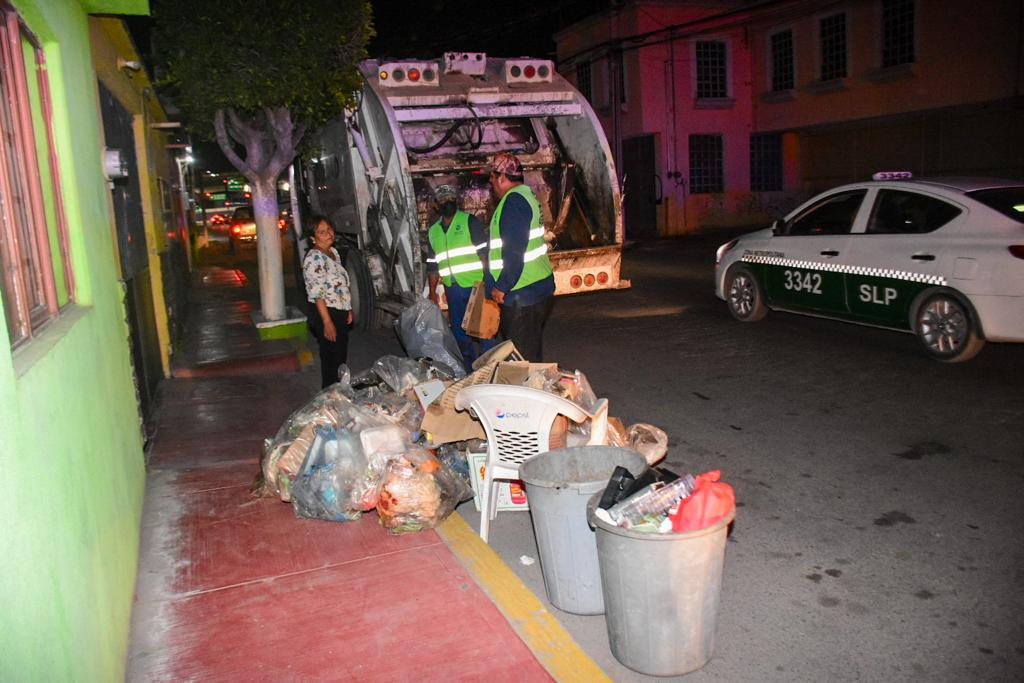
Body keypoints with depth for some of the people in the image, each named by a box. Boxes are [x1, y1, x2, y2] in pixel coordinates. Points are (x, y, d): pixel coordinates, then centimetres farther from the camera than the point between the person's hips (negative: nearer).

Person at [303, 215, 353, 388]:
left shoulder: (334, 252, 9)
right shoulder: (314, 258, -19)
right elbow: (317, 294, -22)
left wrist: (348, 310, 17)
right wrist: (327, 322, -24)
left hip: (340, 312, 9)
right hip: (325, 314, -9)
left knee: (341, 357, 18)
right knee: (331, 360, -1)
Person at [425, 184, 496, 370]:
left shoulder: (470, 221, -1)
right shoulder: (433, 231, 15)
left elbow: (484, 252, -7)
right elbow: (432, 265, 19)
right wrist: (432, 292, 14)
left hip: (475, 285, -5)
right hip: (452, 290, 5)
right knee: (459, 332, 11)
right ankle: (470, 370, 24)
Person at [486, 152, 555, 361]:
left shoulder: (513, 201, -17)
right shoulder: (526, 195, 16)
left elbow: (514, 252, -24)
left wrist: (501, 286, -16)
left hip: (522, 294, -10)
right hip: (540, 286, 10)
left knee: (523, 356, -4)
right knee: (533, 350, 19)